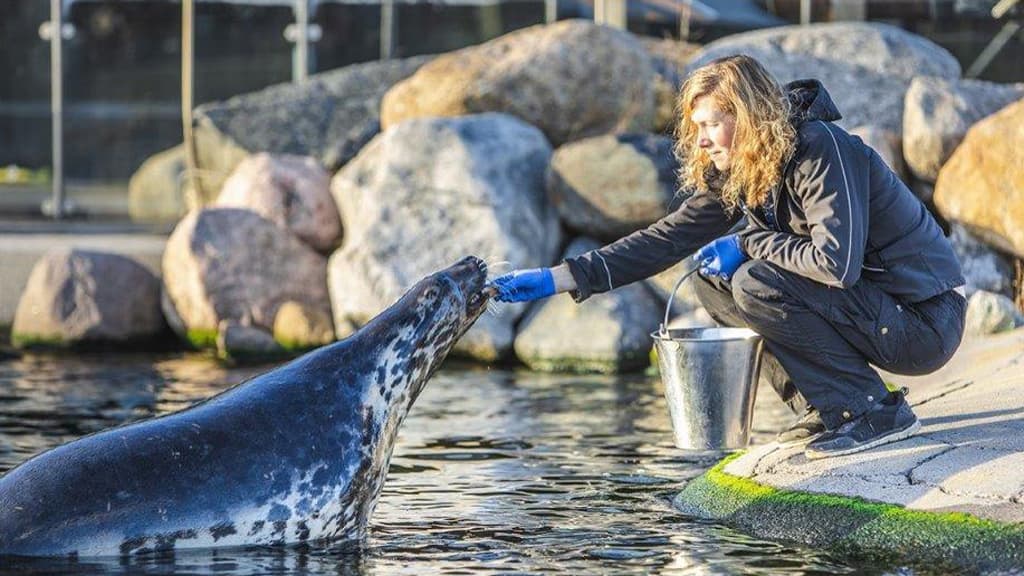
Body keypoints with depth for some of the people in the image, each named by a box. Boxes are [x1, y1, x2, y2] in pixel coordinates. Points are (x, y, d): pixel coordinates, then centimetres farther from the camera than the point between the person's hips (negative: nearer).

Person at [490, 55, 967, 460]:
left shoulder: (821, 151, -21)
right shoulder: (739, 172, 4)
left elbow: (837, 262, -32)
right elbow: (671, 237, 4)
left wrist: (747, 244, -17)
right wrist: (559, 279, -2)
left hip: (924, 321, -9)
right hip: (871, 311, 9)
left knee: (756, 284, -23)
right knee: (715, 279, 6)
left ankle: (875, 412, -14)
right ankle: (827, 411, 5)